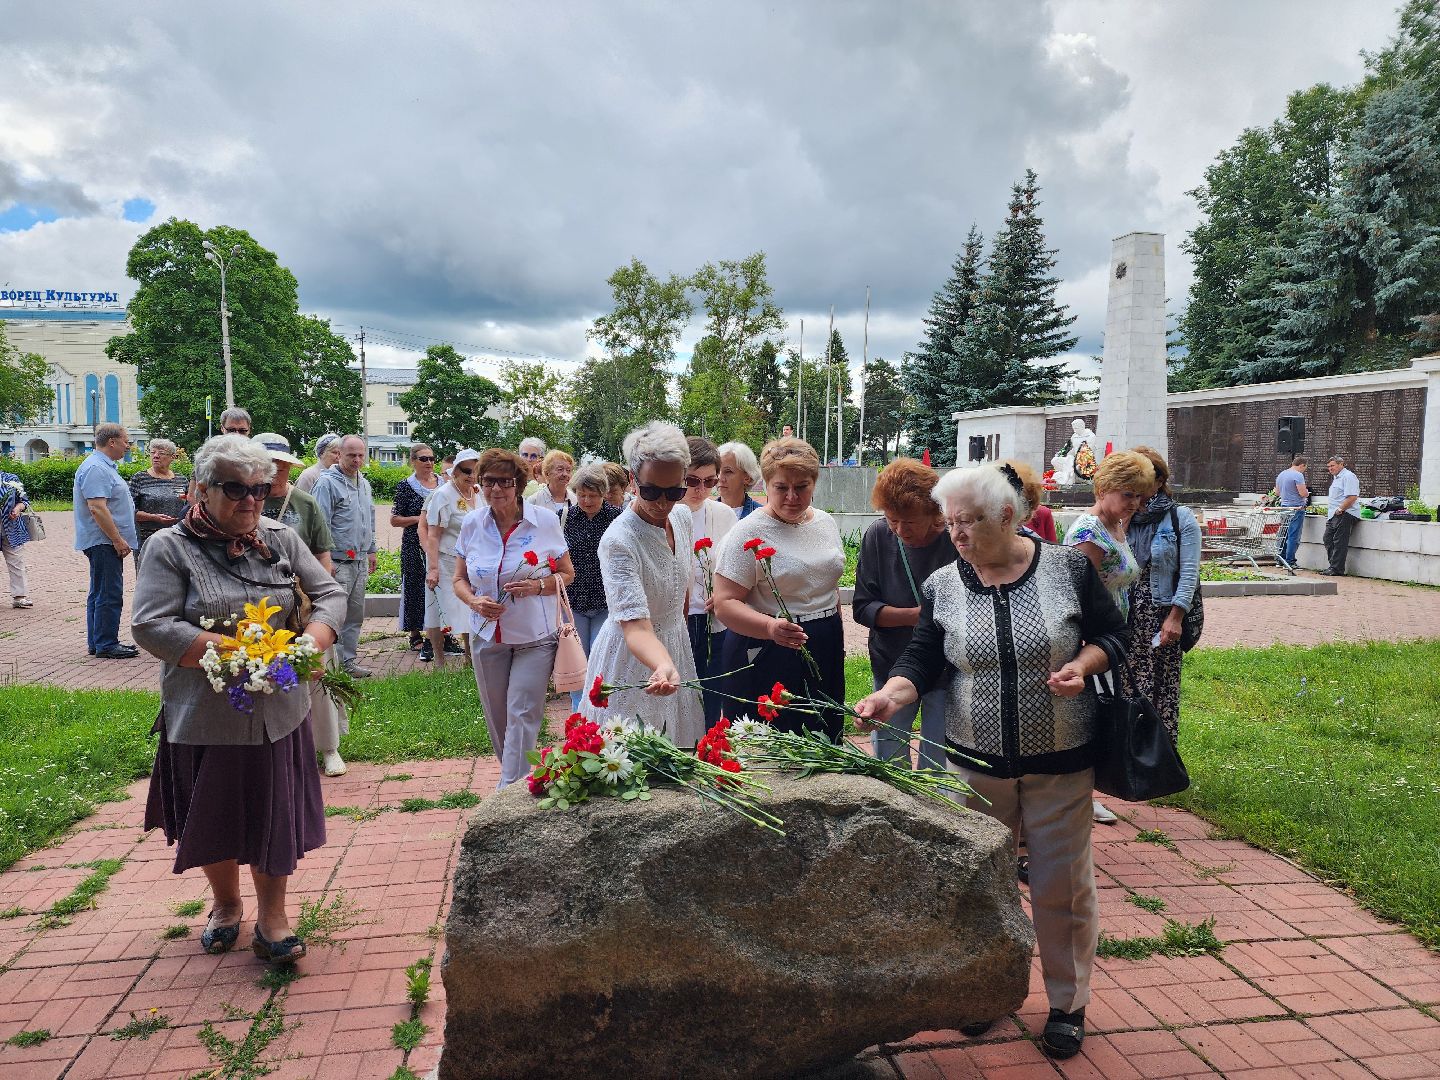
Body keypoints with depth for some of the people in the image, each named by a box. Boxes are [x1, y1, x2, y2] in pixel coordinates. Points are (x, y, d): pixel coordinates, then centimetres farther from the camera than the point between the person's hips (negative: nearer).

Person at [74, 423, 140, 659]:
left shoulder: (104, 466, 18)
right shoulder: (96, 468, -16)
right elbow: (97, 508, -24)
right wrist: (118, 540, -22)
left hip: (106, 542, 11)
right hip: (104, 542, -11)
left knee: (99, 593, 15)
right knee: (109, 595, -7)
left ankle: (97, 643, 22)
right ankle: (106, 645, -3)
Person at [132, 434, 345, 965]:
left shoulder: (281, 540, 3)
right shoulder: (170, 548, -7)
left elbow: (331, 594, 5)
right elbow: (151, 626, -15)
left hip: (277, 714, 2)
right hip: (205, 717, -2)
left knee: (276, 814, 7)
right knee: (214, 816, 16)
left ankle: (272, 915, 25)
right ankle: (226, 903, 41)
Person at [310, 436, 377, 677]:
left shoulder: (364, 483, 15)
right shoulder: (327, 483, -10)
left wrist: (371, 550, 21)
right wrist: (326, 559, -17)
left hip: (360, 561, 8)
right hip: (339, 561, -8)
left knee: (356, 614, 12)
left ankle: (349, 659, 20)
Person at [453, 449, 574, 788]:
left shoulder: (545, 521, -7)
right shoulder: (472, 524, 0)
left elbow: (567, 574, 1)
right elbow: (460, 579, 9)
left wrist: (538, 585, -19)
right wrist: (474, 601, -12)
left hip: (535, 636, -3)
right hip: (487, 635, 3)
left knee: (522, 715, -7)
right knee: (496, 717, 12)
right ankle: (511, 772, 34)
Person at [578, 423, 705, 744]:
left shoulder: (682, 516, -5)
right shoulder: (619, 540, -28)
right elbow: (635, 625, -36)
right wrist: (664, 667, -53)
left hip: (676, 646, 7)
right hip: (633, 658, -7)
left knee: (679, 743, 19)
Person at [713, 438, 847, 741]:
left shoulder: (826, 523, 8)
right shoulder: (748, 534, -13)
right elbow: (725, 604, -19)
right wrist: (771, 627, -34)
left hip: (825, 656, 6)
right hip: (766, 657, -6)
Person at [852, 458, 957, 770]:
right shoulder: (878, 536, -8)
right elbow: (862, 608, -7)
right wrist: (917, 615, -19)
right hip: (891, 667, 2)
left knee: (938, 766, 8)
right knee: (886, 760, 13)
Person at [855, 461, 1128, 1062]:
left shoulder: (1068, 568, -7)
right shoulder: (942, 586, -2)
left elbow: (1113, 632, 2)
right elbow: (922, 660, -5)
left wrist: (1083, 664, -17)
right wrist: (891, 694, -24)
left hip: (1060, 764, -2)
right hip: (977, 763, 2)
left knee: (1061, 884, 9)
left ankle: (1068, 1002, 31)